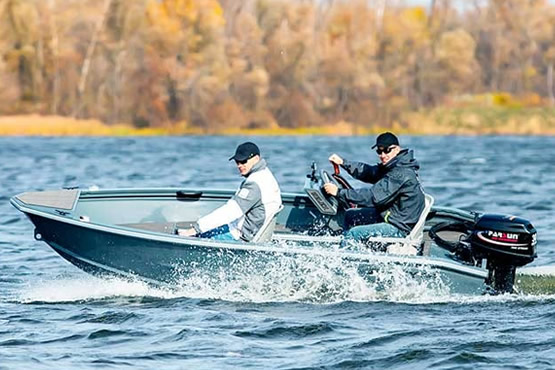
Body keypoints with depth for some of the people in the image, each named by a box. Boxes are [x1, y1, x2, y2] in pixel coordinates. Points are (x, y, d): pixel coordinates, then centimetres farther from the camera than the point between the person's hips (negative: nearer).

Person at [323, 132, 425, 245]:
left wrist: (339, 192, -26)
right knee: (350, 216, 16)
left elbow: (373, 197, -29)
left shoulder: (401, 174, -26)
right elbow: (368, 172, 19)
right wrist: (343, 162, 9)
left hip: (400, 228, -11)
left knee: (354, 233, -19)